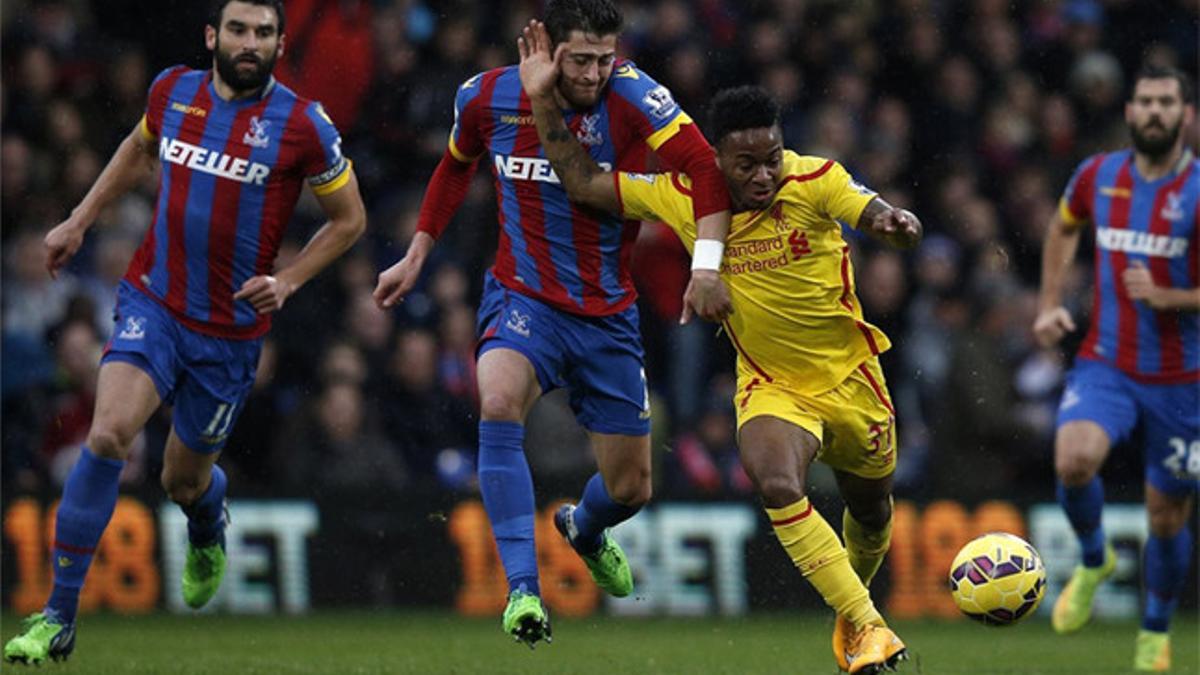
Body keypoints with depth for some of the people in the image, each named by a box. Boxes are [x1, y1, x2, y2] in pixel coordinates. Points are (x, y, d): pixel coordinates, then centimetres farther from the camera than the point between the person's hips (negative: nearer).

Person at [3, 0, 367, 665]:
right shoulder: (172, 91, -1)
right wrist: (79, 220, 19)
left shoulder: (302, 125, -9)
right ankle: (58, 618, -18)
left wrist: (287, 281, -9)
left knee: (183, 481, 11)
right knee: (108, 435, -23)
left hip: (230, 329, -1)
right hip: (152, 303, 1)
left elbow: (349, 218, 3)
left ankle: (208, 533, 53)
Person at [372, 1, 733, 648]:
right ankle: (523, 589, -33)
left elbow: (703, 165, -23)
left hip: (607, 314, 0)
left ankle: (584, 528, 49)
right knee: (499, 403, -34)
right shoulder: (488, 97, -7)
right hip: (524, 298, 0)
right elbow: (455, 166, 14)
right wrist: (415, 257, 16)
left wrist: (706, 266, -36)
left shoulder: (629, 95, -16)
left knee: (629, 487, 9)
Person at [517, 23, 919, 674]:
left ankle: (854, 608, 51)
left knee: (870, 510, 19)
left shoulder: (815, 182, -18)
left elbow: (876, 215, -30)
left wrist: (896, 224, -53)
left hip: (849, 377, 1)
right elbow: (582, 182, -6)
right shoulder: (682, 197, -13)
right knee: (778, 488, -30)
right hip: (769, 386, -1)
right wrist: (544, 101, -15)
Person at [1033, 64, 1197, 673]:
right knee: (1073, 460, -27)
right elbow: (1063, 227, 24)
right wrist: (1050, 303, 15)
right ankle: (1093, 560, 4)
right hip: (1105, 364, 2)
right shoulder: (1097, 175, 1)